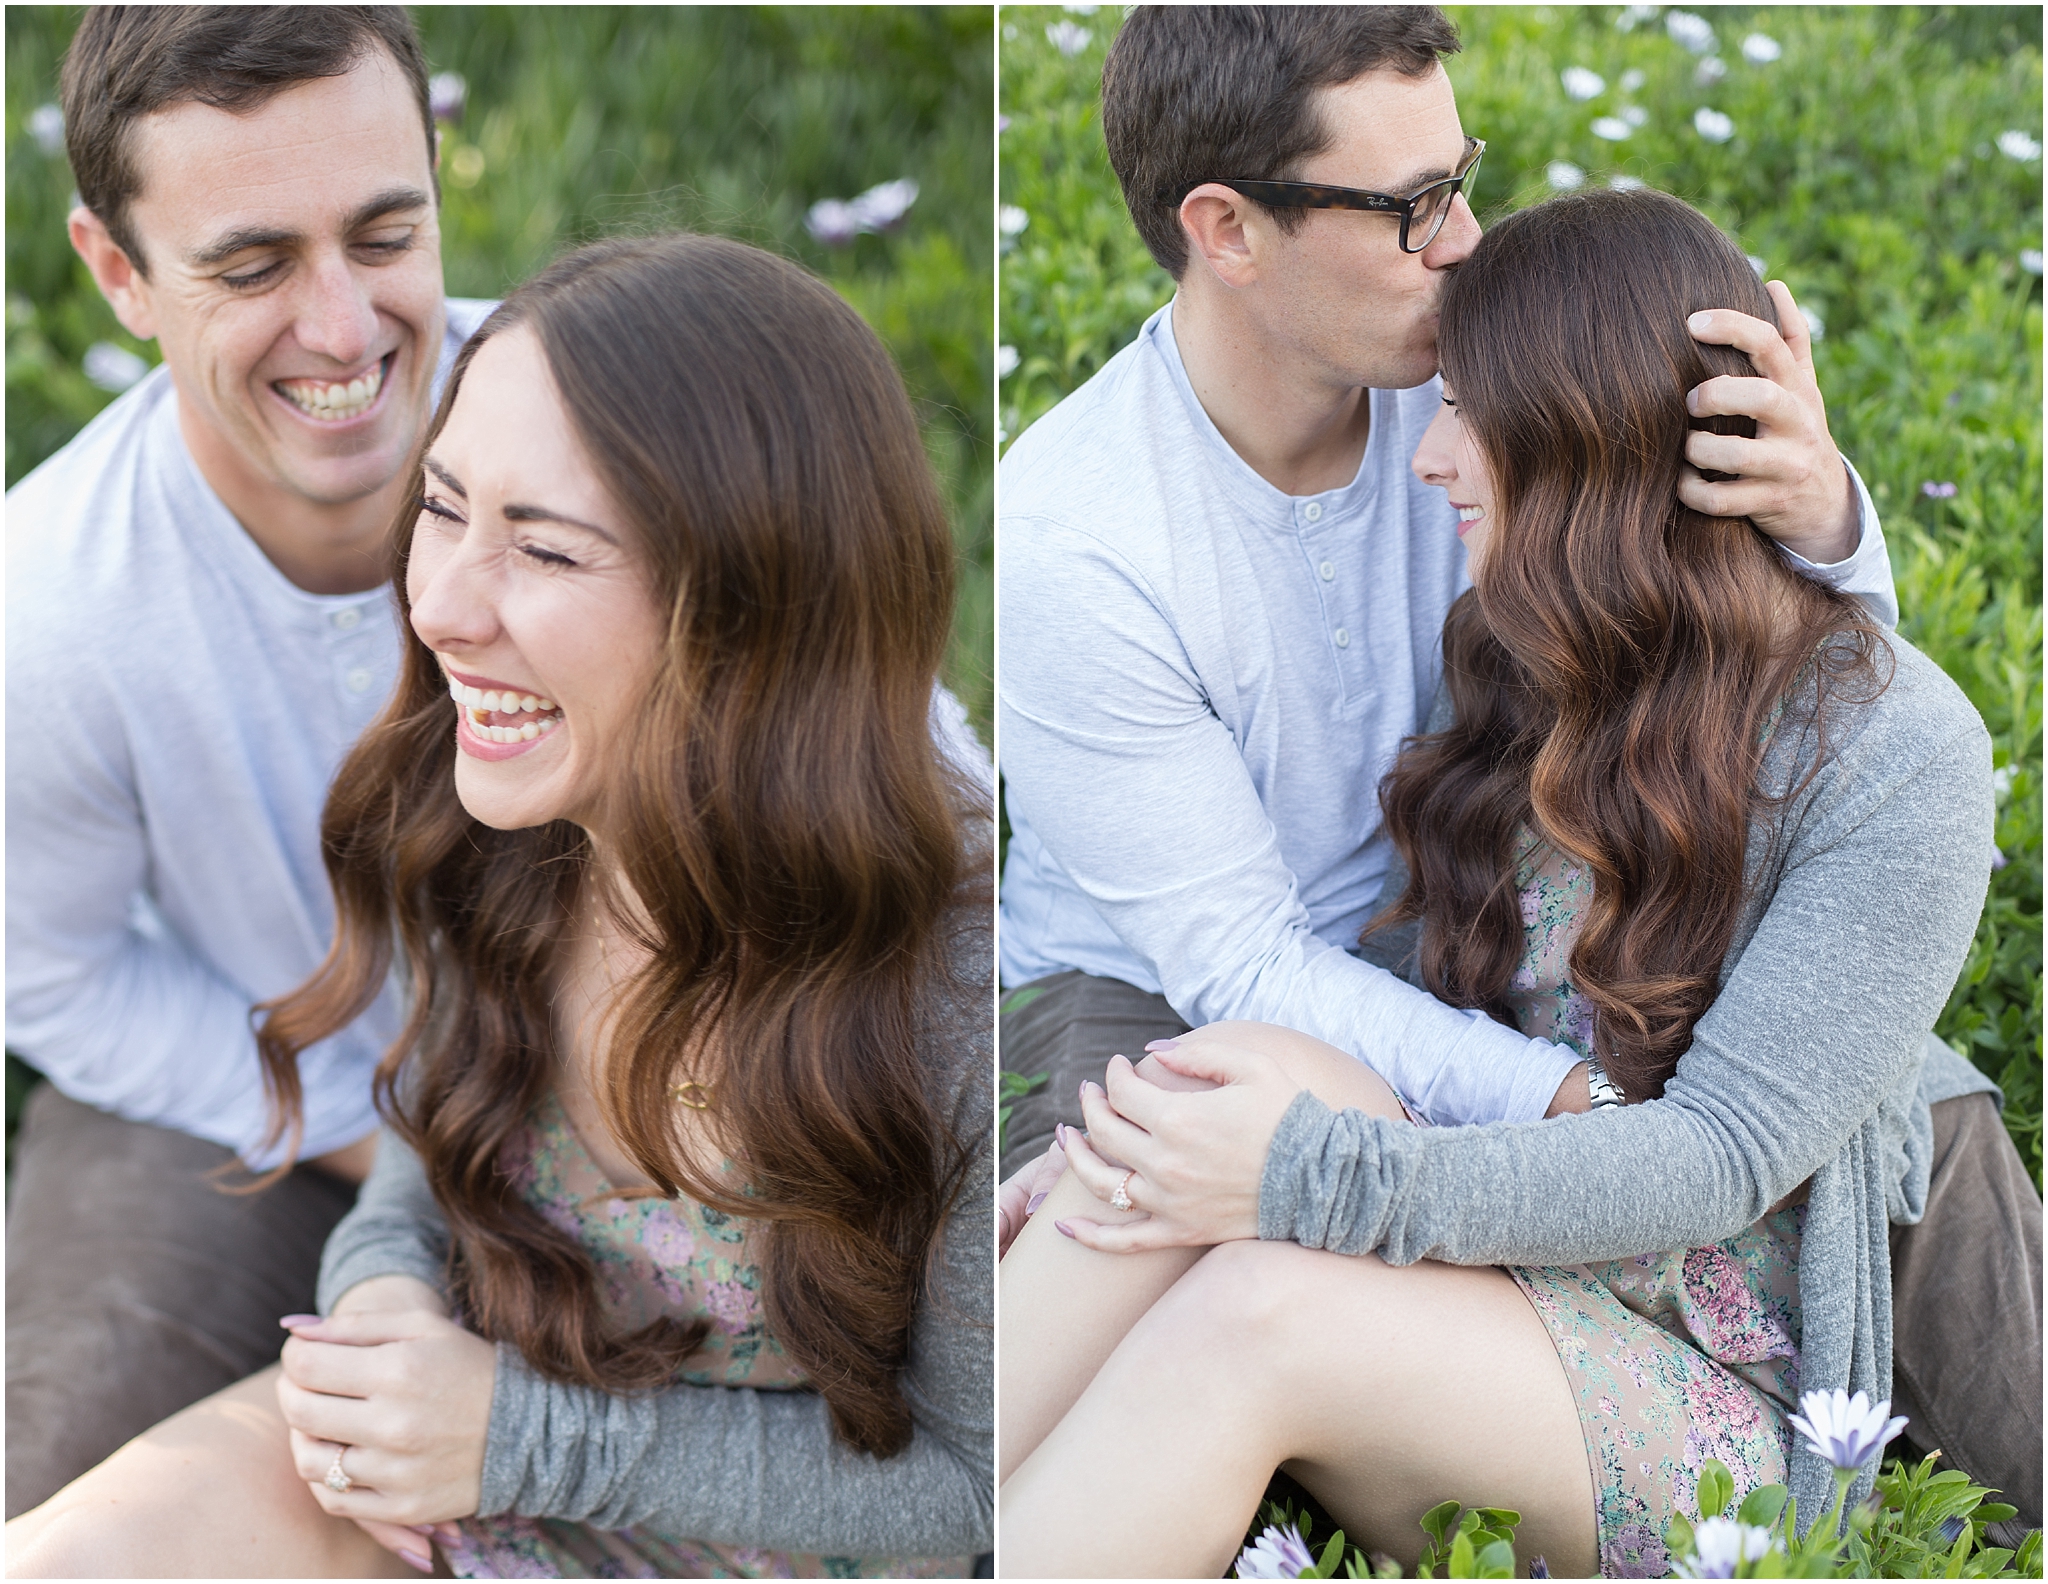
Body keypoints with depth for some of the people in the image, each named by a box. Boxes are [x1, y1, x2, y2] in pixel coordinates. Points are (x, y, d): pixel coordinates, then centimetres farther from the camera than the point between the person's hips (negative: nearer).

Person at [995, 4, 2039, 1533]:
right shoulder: (1068, 539, -26)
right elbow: (1239, 968, -21)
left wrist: (1823, 514, -34)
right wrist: (1576, 1107, -31)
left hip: (1470, 964, 4)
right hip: (1163, 1004, -4)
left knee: (1919, 1116, -9)